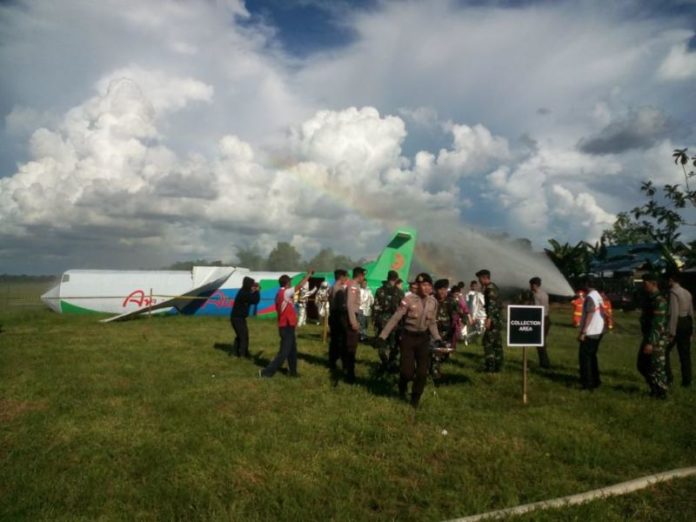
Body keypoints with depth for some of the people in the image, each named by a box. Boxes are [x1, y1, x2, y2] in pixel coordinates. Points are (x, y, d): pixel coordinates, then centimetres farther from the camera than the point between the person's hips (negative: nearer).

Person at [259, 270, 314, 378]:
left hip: (286, 326, 10)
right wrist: (309, 274, -7)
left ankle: (292, 371, 26)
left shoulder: (280, 294, 11)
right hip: (287, 327, -10)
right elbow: (300, 286, -16)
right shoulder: (285, 293, -16)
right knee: (284, 352, -5)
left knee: (292, 350, 17)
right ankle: (267, 372, -3)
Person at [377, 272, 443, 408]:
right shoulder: (408, 300, -17)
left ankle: (415, 398, 26)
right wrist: (383, 336, -19)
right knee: (407, 371, -6)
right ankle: (402, 389, 30)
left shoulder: (433, 302, -1)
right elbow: (395, 318, -16)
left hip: (423, 338, 4)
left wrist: (438, 338, 4)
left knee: (422, 372, 3)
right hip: (408, 337, -4)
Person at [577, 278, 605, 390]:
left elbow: (589, 316, -23)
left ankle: (588, 383, 0)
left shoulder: (589, 297, -18)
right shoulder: (598, 296, 11)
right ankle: (595, 380, 23)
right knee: (592, 356, 18)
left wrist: (582, 332, -21)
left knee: (584, 357, -2)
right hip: (598, 331, 9)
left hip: (590, 332, -9)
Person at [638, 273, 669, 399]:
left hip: (656, 340, -10)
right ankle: (655, 389, 29)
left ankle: (661, 393, 16)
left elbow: (657, 324, -23)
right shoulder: (649, 298, 11)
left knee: (656, 367, 1)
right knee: (642, 364, 16)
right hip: (648, 337, 10)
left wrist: (650, 343, -25)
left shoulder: (659, 301, -19)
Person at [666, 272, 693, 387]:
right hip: (687, 323, 8)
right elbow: (691, 312, 14)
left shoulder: (673, 292, -15)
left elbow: (674, 313, -20)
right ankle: (687, 381, 17)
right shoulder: (687, 292, 11)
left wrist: (671, 332, -19)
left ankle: (668, 377, 0)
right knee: (685, 353, 12)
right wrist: (690, 328, 21)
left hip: (677, 324, -8)